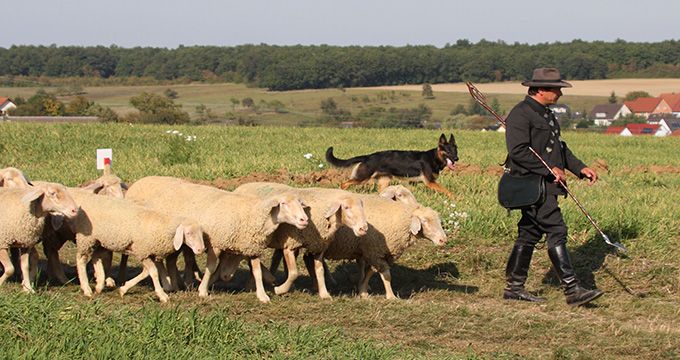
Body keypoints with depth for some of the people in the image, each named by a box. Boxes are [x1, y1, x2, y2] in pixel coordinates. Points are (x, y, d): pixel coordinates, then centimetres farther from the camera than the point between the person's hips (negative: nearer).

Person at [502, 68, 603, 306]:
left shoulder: (545, 114, 19)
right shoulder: (521, 114, -13)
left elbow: (559, 147, 27)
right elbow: (518, 151, -22)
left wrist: (580, 168, 15)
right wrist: (549, 169, -20)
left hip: (545, 185, 10)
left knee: (529, 234, 13)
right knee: (556, 232, -12)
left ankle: (514, 286, 19)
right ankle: (572, 289, -12)